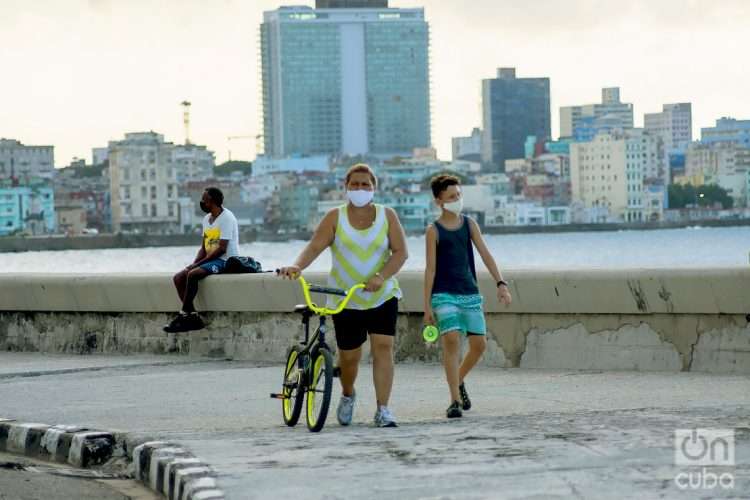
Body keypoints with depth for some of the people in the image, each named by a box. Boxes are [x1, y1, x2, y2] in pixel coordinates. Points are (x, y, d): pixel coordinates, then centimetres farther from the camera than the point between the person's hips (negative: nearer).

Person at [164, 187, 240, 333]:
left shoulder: (226, 218, -13)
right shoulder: (207, 219, 16)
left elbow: (221, 249, -19)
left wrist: (197, 264, -19)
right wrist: (193, 264, -3)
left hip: (227, 261, -9)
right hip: (211, 260, 9)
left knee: (192, 275, -29)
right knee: (178, 278, -6)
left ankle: (184, 315, -22)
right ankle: (193, 317, -14)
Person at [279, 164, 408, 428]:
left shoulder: (387, 216, 0)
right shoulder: (335, 217, -2)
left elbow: (400, 252, -6)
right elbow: (315, 247, -12)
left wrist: (382, 276, -22)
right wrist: (297, 266, -31)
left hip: (383, 297, 0)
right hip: (345, 299, 0)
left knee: (383, 347, -14)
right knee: (349, 356, 6)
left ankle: (383, 409, -11)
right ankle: (348, 395, 37)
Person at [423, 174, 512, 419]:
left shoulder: (469, 224, 9)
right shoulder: (434, 231, -2)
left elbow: (485, 254, 4)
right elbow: (430, 269, -3)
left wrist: (501, 283, -8)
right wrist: (427, 306, -6)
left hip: (470, 293, 4)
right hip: (444, 295, -4)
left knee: (479, 344, 3)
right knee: (452, 340, -18)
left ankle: (459, 380, 32)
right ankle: (455, 400, -13)